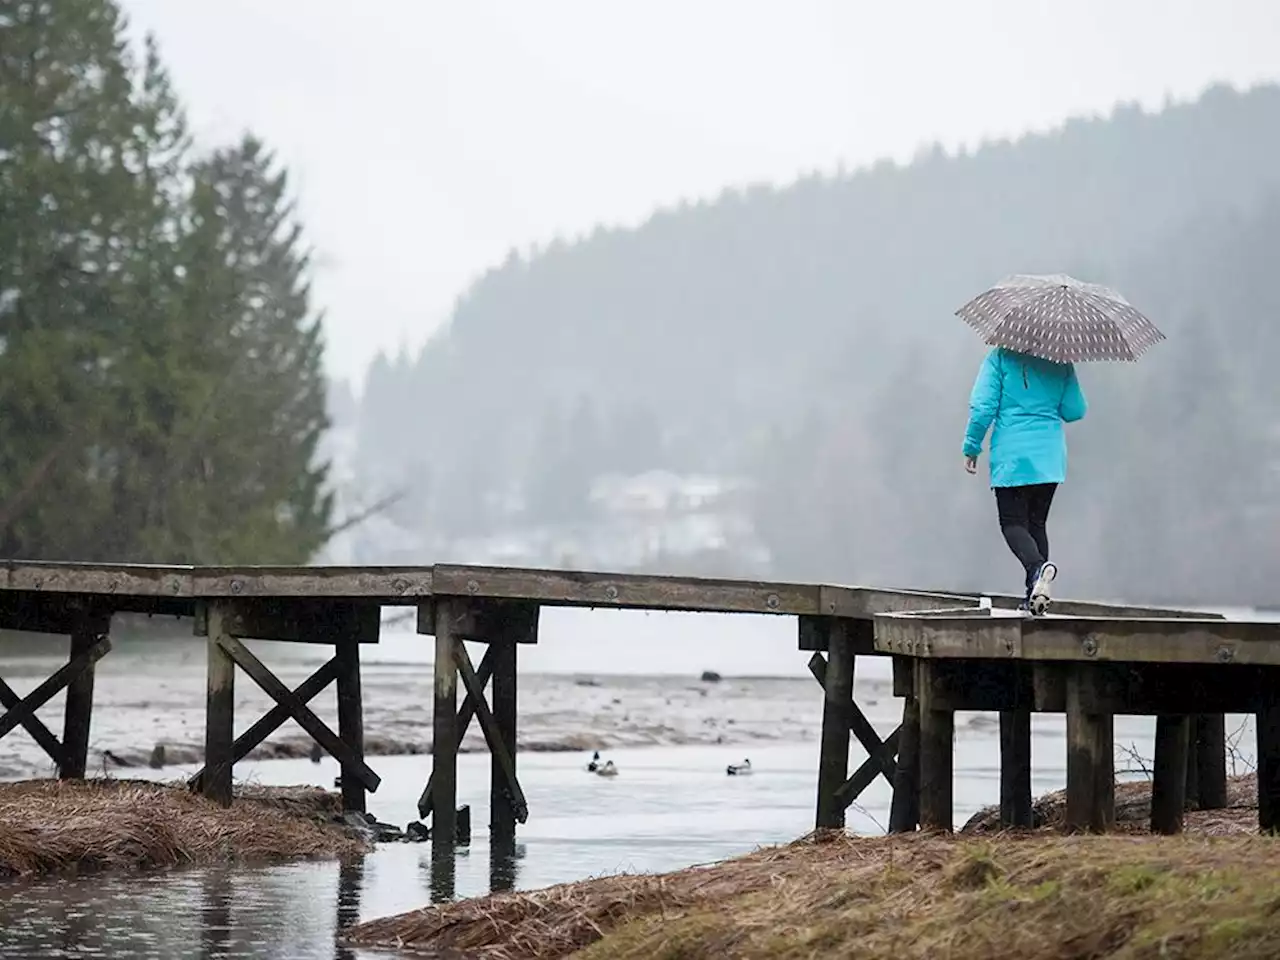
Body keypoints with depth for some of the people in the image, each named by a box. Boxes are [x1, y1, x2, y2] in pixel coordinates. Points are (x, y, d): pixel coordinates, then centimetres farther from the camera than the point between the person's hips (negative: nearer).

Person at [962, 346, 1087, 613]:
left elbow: (983, 406, -9)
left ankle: (1038, 566, -29)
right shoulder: (1061, 362, 3)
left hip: (1012, 455, -3)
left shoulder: (1001, 357, -6)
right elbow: (1075, 411, 4)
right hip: (1050, 457, 3)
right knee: (1037, 522, 15)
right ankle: (1036, 593, 10)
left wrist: (971, 448, 1)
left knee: (1013, 522, 1)